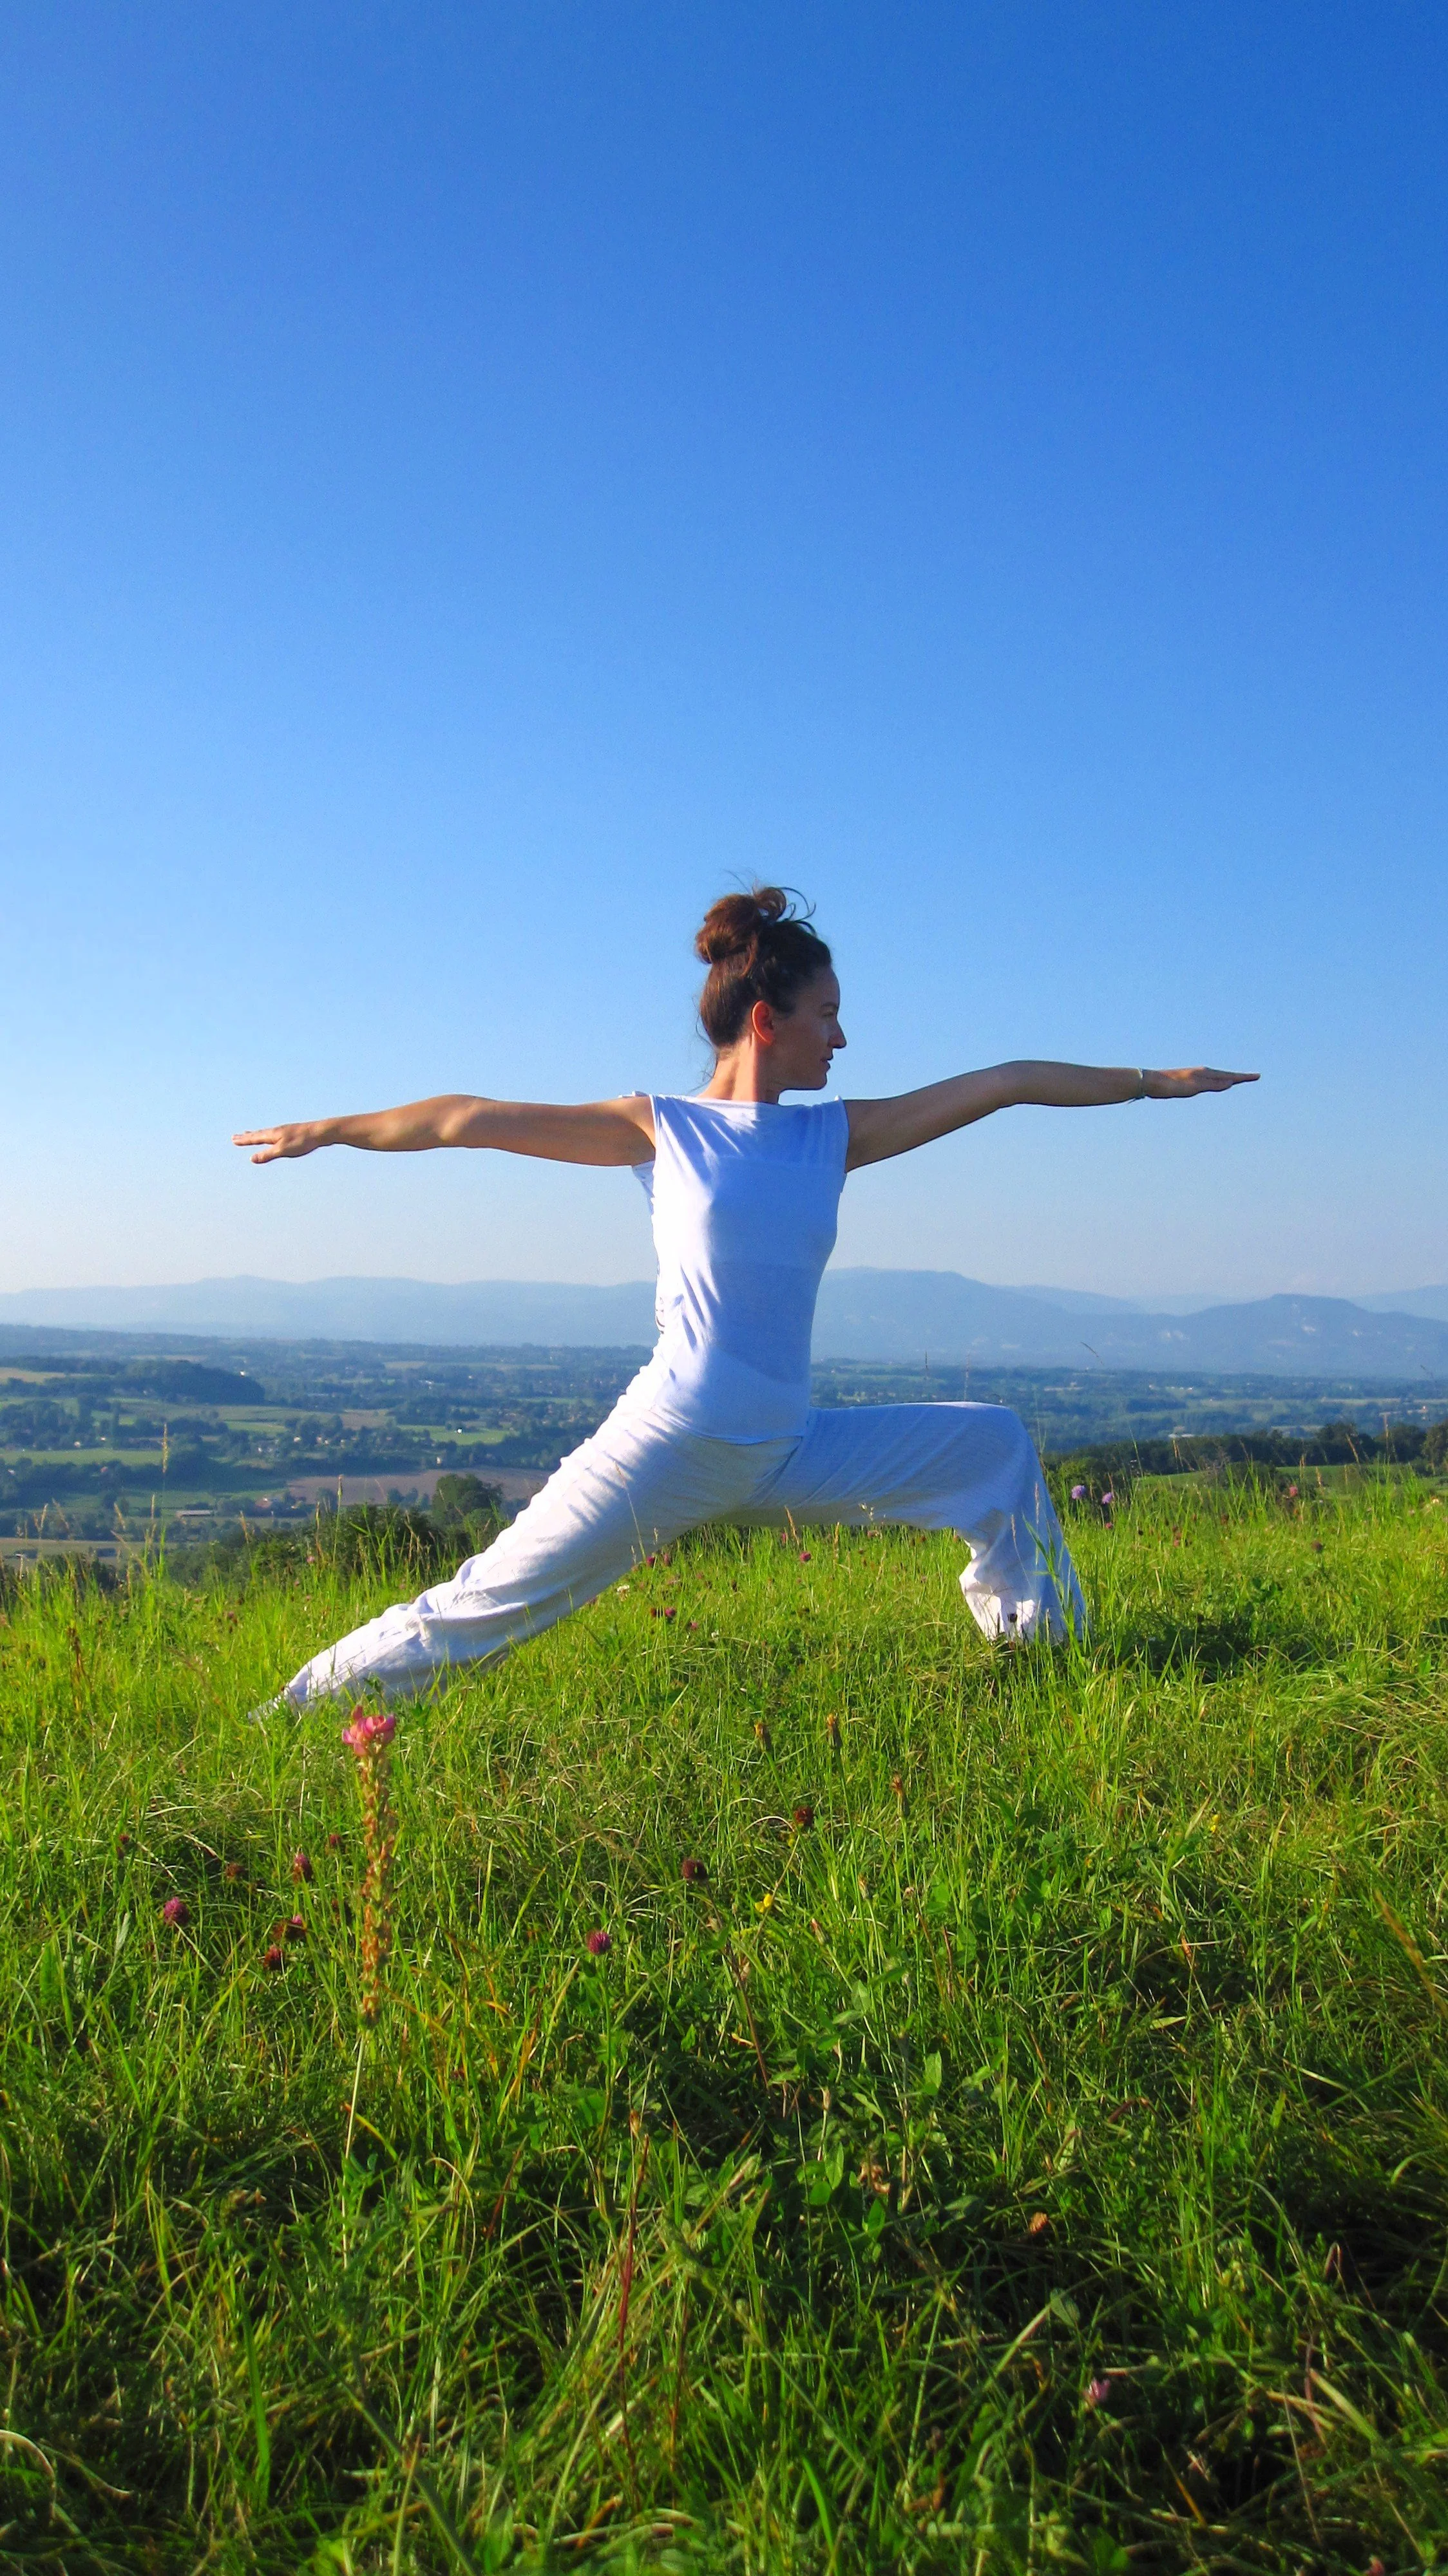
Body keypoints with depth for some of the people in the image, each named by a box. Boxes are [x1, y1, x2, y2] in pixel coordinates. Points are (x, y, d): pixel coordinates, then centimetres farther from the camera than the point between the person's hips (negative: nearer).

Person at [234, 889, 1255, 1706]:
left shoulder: (835, 1135, 7)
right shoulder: (660, 1128, -3)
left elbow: (1004, 1082, 8)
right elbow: (479, 1120, 1)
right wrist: (328, 1129, 5)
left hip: (791, 1451, 5)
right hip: (669, 1445, -5)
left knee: (997, 1446, 7)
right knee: (481, 1608, -5)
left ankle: (1044, 1651, 21)